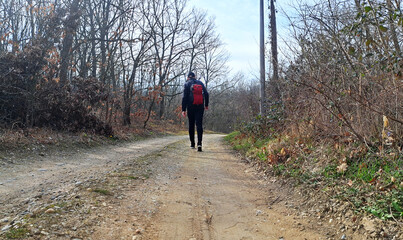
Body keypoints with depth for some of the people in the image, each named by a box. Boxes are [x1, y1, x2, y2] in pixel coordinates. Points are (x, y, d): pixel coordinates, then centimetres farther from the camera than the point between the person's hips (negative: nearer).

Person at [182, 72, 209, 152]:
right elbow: (206, 94, 7)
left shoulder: (187, 84, 2)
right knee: (199, 124, -4)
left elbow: (185, 97, -4)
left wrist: (183, 109, -5)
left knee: (191, 125, 12)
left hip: (191, 107, -1)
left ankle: (192, 143, 18)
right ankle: (199, 143, -20)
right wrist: (206, 105, 17)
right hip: (200, 107, 1)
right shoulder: (200, 83, 11)